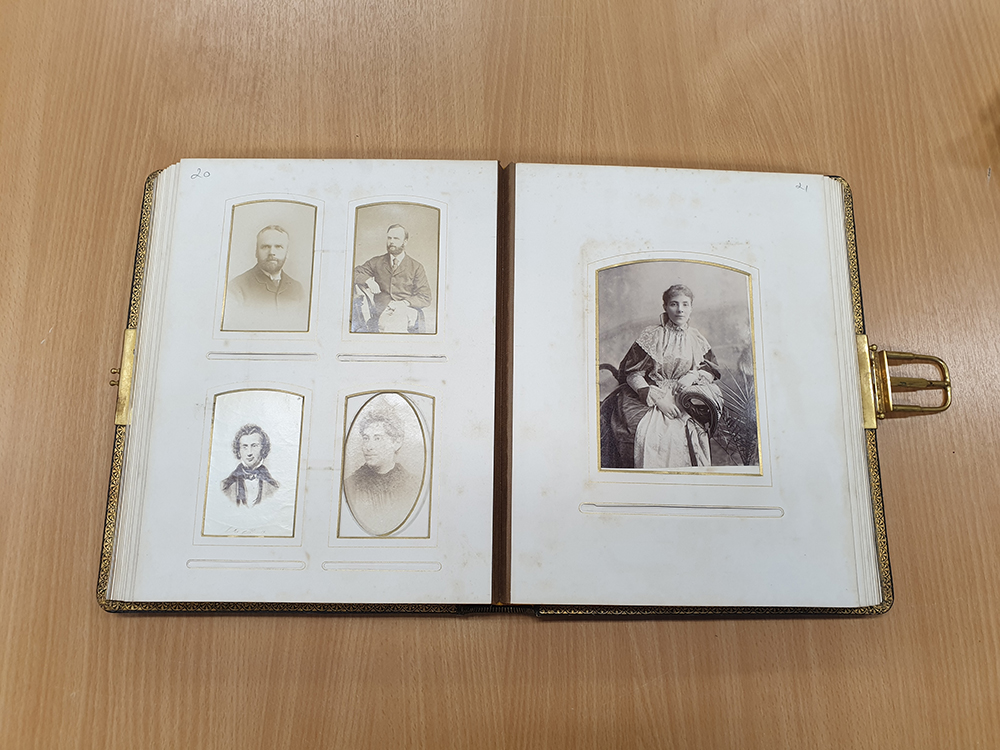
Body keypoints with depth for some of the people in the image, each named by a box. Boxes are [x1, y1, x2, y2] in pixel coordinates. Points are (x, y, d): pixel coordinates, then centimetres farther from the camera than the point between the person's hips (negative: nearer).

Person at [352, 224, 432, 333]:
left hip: (406, 311, -3)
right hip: (380, 311, 3)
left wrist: (405, 303, -11)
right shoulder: (376, 262, 19)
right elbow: (355, 273, 13)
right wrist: (368, 280, -8)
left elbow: (425, 298, 6)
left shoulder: (416, 268, 11)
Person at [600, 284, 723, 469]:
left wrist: (694, 376, -7)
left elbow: (712, 371, 16)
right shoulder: (651, 336, 1)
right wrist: (658, 399, -15)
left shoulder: (697, 339, 13)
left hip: (686, 400, 3)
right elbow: (633, 374, -4)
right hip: (649, 397, -3)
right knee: (649, 436, -30)